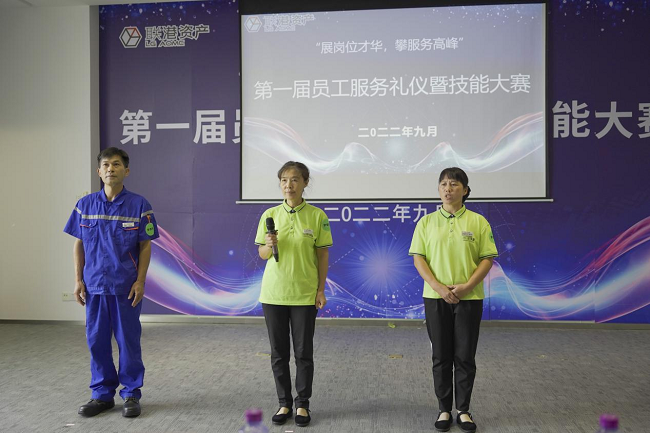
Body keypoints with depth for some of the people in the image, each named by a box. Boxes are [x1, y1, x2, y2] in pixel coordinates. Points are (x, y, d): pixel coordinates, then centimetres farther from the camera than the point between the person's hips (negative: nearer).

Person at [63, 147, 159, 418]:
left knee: (128, 340, 6)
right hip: (94, 285, 3)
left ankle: (131, 394, 20)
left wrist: (140, 281, -9)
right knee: (97, 340, 10)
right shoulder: (85, 204, 4)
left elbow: (145, 246, -3)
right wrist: (78, 280, 3)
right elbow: (78, 244, 8)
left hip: (126, 286, -2)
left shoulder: (138, 205, -4)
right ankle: (102, 394, 25)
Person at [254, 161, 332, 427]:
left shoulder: (317, 216, -3)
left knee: (303, 353, 6)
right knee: (279, 353, 10)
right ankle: (284, 403, 25)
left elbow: (322, 255, 0)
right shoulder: (270, 215, 3)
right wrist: (269, 246, -15)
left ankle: (302, 405, 22)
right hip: (273, 293, 2)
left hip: (305, 294, -2)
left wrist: (321, 290, -3)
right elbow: (262, 254, 7)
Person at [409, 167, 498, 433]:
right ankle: (444, 410, 22)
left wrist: (466, 286, -15)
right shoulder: (427, 222, 3)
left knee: (465, 357, 6)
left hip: (469, 299, 0)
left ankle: (464, 411, 22)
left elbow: (487, 259, -2)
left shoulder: (478, 222, 1)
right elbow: (418, 258, -2)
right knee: (441, 357, 8)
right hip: (436, 298, 1)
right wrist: (438, 286, -14)